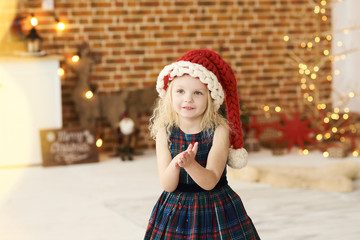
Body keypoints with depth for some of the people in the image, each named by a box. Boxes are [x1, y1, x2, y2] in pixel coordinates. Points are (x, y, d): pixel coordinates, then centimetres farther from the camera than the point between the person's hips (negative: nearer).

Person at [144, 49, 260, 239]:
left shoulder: (219, 131, -12)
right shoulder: (165, 132, -6)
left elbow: (210, 182, -19)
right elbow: (167, 185, -12)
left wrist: (190, 164, -38)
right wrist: (175, 165, -32)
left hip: (216, 211, -1)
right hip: (174, 213, 1)